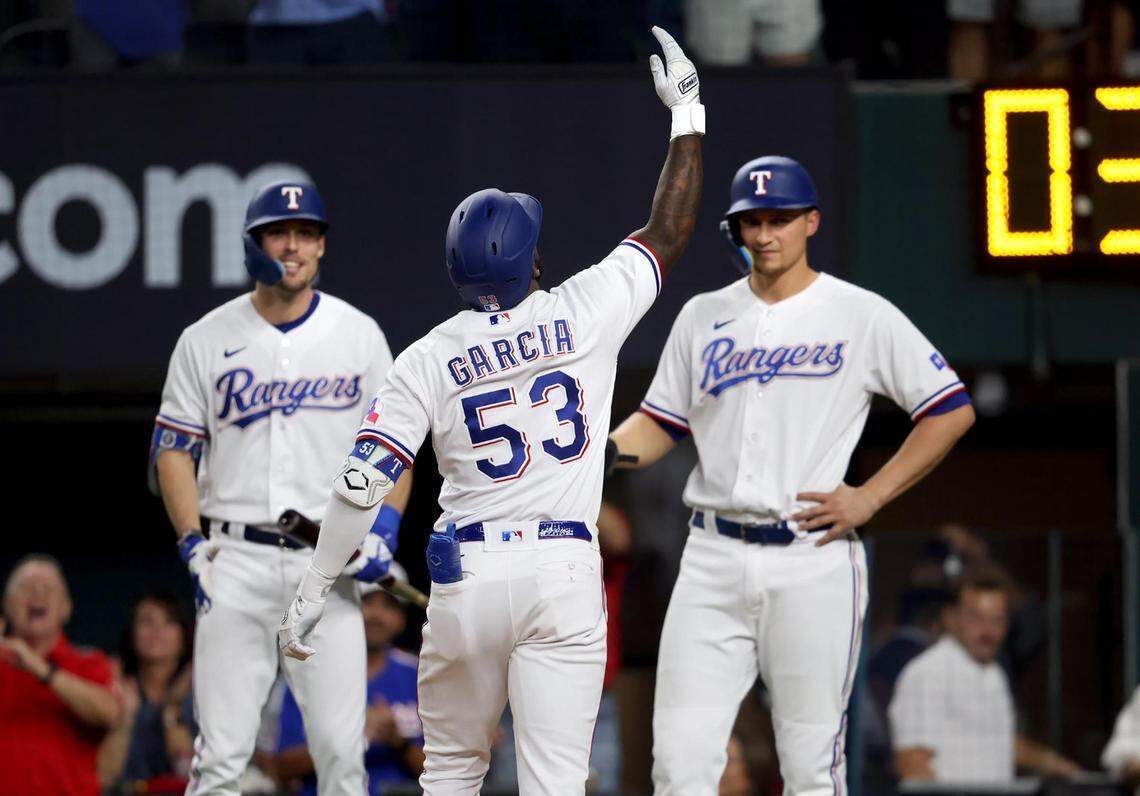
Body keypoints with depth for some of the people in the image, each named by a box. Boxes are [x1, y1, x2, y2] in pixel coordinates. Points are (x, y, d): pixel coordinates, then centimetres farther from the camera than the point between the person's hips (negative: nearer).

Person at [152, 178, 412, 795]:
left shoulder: (359, 335, 7)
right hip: (236, 559, 0)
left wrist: (383, 530, -5)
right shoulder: (207, 340, 5)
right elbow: (173, 449, 6)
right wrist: (194, 545, -6)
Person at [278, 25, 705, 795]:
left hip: (468, 579, 1)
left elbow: (363, 482, -4)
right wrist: (688, 112, 21)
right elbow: (670, 232, 11)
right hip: (565, 575, -1)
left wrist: (314, 592, 3)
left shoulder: (429, 357, 2)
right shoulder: (584, 313, -1)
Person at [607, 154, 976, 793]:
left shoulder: (863, 316, 2)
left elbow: (953, 411, 3)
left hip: (813, 561, -3)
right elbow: (661, 423, 16)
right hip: (714, 561, 3)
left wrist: (870, 497, -4)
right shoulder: (704, 317, 14)